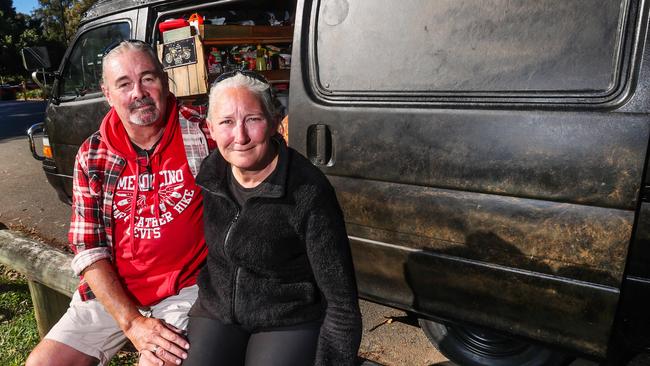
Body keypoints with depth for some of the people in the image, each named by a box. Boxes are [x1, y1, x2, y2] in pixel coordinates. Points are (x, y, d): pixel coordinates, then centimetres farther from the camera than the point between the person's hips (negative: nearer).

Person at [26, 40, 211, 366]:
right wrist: (131, 322, -12)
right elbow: (88, 250, -3)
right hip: (111, 292, 4)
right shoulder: (92, 156, 0)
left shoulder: (200, 133, -9)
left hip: (184, 290, -3)